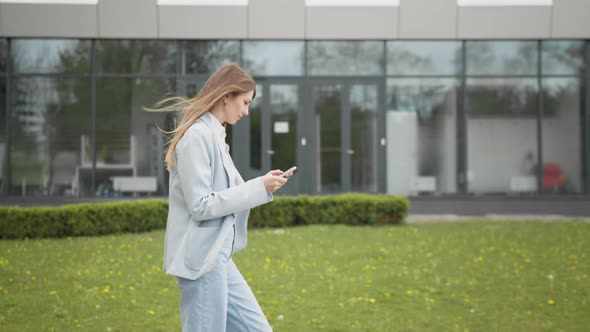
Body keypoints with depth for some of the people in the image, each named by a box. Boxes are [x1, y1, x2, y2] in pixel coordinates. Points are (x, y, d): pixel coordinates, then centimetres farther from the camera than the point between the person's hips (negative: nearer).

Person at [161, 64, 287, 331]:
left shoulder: (213, 135, 13)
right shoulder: (197, 136, -15)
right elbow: (200, 205, -20)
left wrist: (261, 187, 6)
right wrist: (258, 188, -16)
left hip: (217, 256, 10)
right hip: (201, 257, -10)